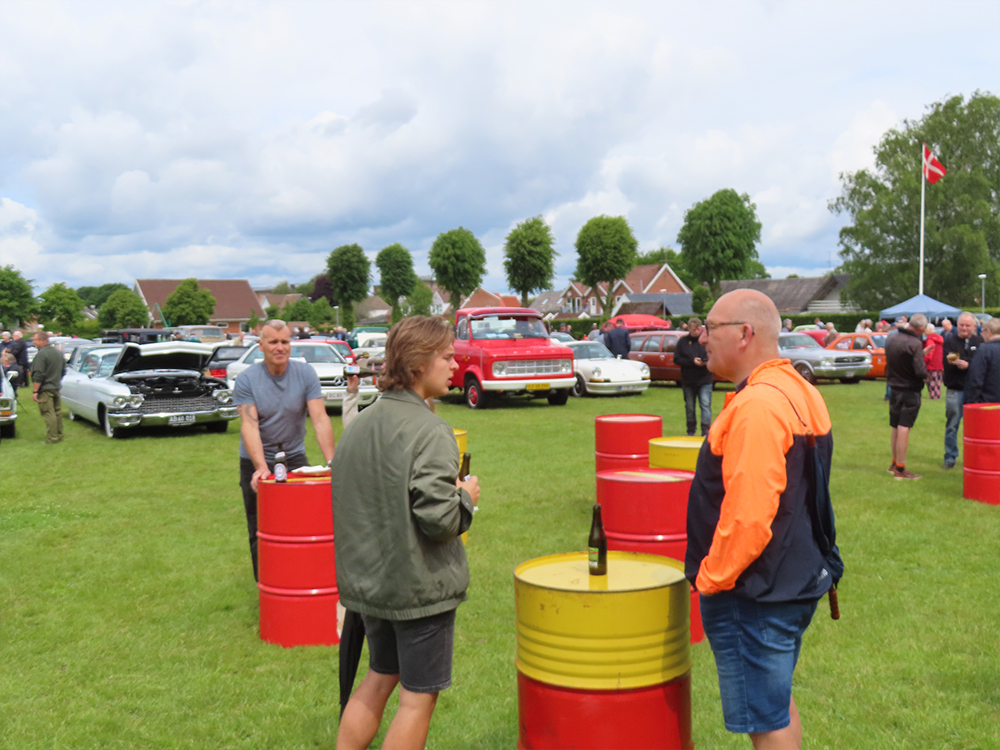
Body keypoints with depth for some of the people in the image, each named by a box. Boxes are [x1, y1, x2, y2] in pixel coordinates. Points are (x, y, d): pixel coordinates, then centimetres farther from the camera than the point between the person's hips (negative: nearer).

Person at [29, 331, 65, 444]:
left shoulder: (41, 354, -17)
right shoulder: (58, 353, 10)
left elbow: (38, 375, -21)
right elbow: (63, 371, 20)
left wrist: (35, 391, -18)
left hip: (45, 389, -9)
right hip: (57, 388, 9)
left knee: (48, 414, -6)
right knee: (57, 412, 14)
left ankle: (52, 438, -7)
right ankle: (59, 435, 21)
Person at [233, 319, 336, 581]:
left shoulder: (306, 373, -8)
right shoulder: (246, 380, -10)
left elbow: (320, 419, -16)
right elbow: (249, 425, -20)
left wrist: (332, 462, -28)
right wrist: (261, 468, -34)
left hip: (295, 457, 1)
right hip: (256, 462, -1)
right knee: (260, 530, 8)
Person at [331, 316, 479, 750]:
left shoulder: (360, 423, 4)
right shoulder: (429, 431, -20)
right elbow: (438, 518, -27)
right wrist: (466, 497, -6)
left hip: (368, 579, 8)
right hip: (420, 585, -7)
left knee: (379, 677, 24)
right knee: (419, 695, 7)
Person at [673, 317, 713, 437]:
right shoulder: (683, 341, 3)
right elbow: (676, 359, -3)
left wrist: (707, 361, -15)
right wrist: (692, 361, -15)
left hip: (705, 380, -1)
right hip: (688, 381, 1)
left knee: (705, 404, -11)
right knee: (689, 407, 10)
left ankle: (706, 430, -11)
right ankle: (691, 431, 22)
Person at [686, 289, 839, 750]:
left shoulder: (757, 406, -24)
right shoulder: (797, 393, 9)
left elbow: (747, 517, -29)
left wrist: (711, 578, -15)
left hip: (755, 595, -10)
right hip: (792, 583, 10)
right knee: (778, 707, 23)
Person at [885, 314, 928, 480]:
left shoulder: (890, 339, 3)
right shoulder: (915, 344, -19)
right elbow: (921, 372, -23)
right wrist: (926, 374, -1)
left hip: (894, 389, 7)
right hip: (910, 391, -7)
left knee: (896, 427, 18)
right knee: (904, 428, -4)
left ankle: (894, 463, 29)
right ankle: (900, 469, -1)